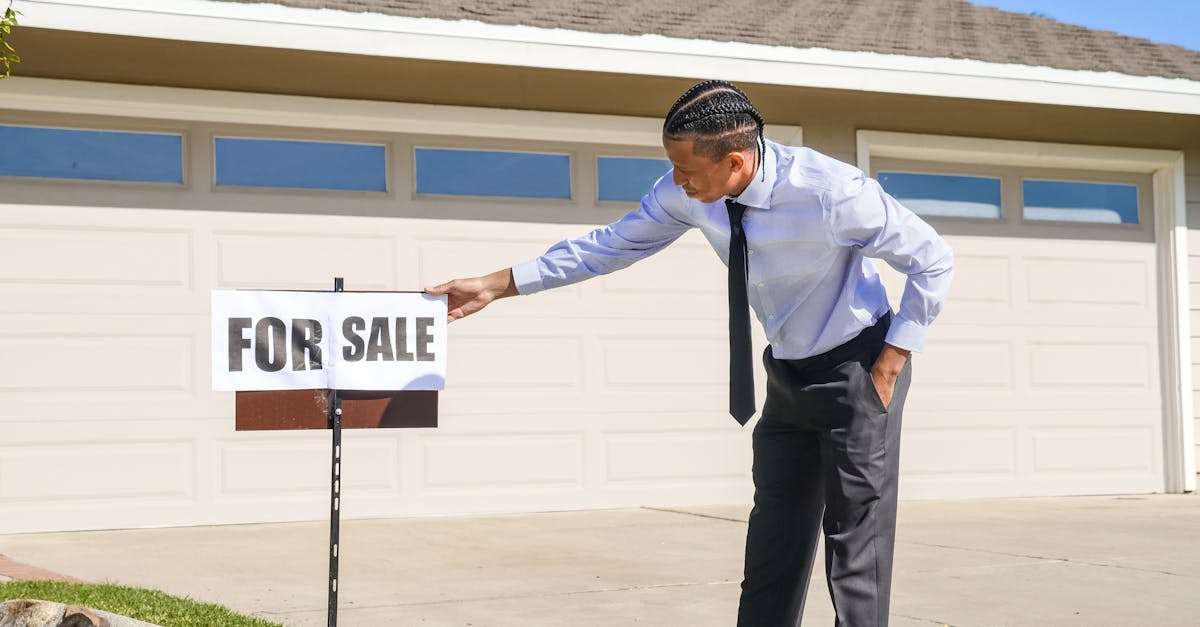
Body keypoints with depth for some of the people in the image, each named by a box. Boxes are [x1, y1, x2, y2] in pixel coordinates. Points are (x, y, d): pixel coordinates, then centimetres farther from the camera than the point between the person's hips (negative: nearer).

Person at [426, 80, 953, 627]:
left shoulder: (831, 192, -28)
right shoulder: (687, 193, -13)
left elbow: (933, 260, -17)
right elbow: (612, 244, -2)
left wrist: (888, 366, -17)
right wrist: (496, 286, -4)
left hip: (856, 372, -6)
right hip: (788, 374, 6)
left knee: (855, 541, -4)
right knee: (773, 541, 8)